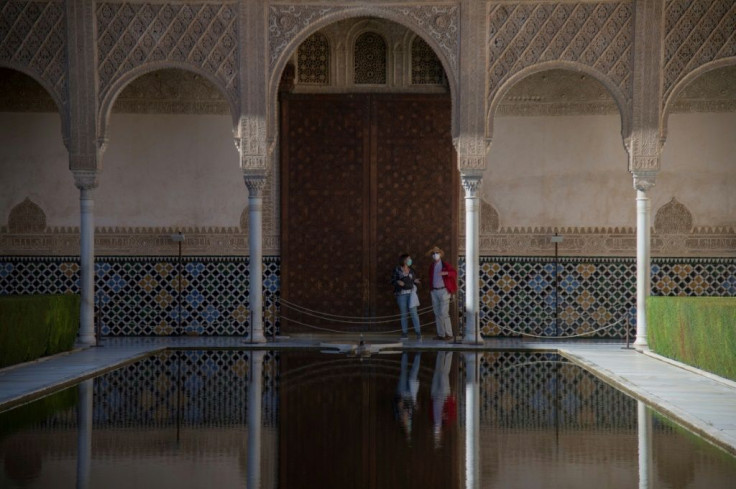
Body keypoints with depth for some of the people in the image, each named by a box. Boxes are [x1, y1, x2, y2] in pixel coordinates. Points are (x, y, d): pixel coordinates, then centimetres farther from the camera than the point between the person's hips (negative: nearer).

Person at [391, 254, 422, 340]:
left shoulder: (412, 271, 10)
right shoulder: (397, 270, 2)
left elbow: (415, 281, 18)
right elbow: (392, 281, 2)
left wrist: (416, 281, -4)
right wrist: (397, 282, -18)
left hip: (411, 293, 1)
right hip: (401, 294, -1)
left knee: (413, 312, -8)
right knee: (403, 314, 2)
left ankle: (418, 333, -7)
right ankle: (404, 333, 7)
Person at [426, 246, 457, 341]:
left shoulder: (445, 265, -7)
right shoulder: (431, 266, 10)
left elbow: (454, 272, -20)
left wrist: (446, 273, -38)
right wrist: (431, 291, 14)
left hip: (444, 291, -6)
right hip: (434, 292, 6)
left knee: (444, 313, -12)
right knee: (437, 314, 5)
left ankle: (449, 334, -7)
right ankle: (441, 334, 9)